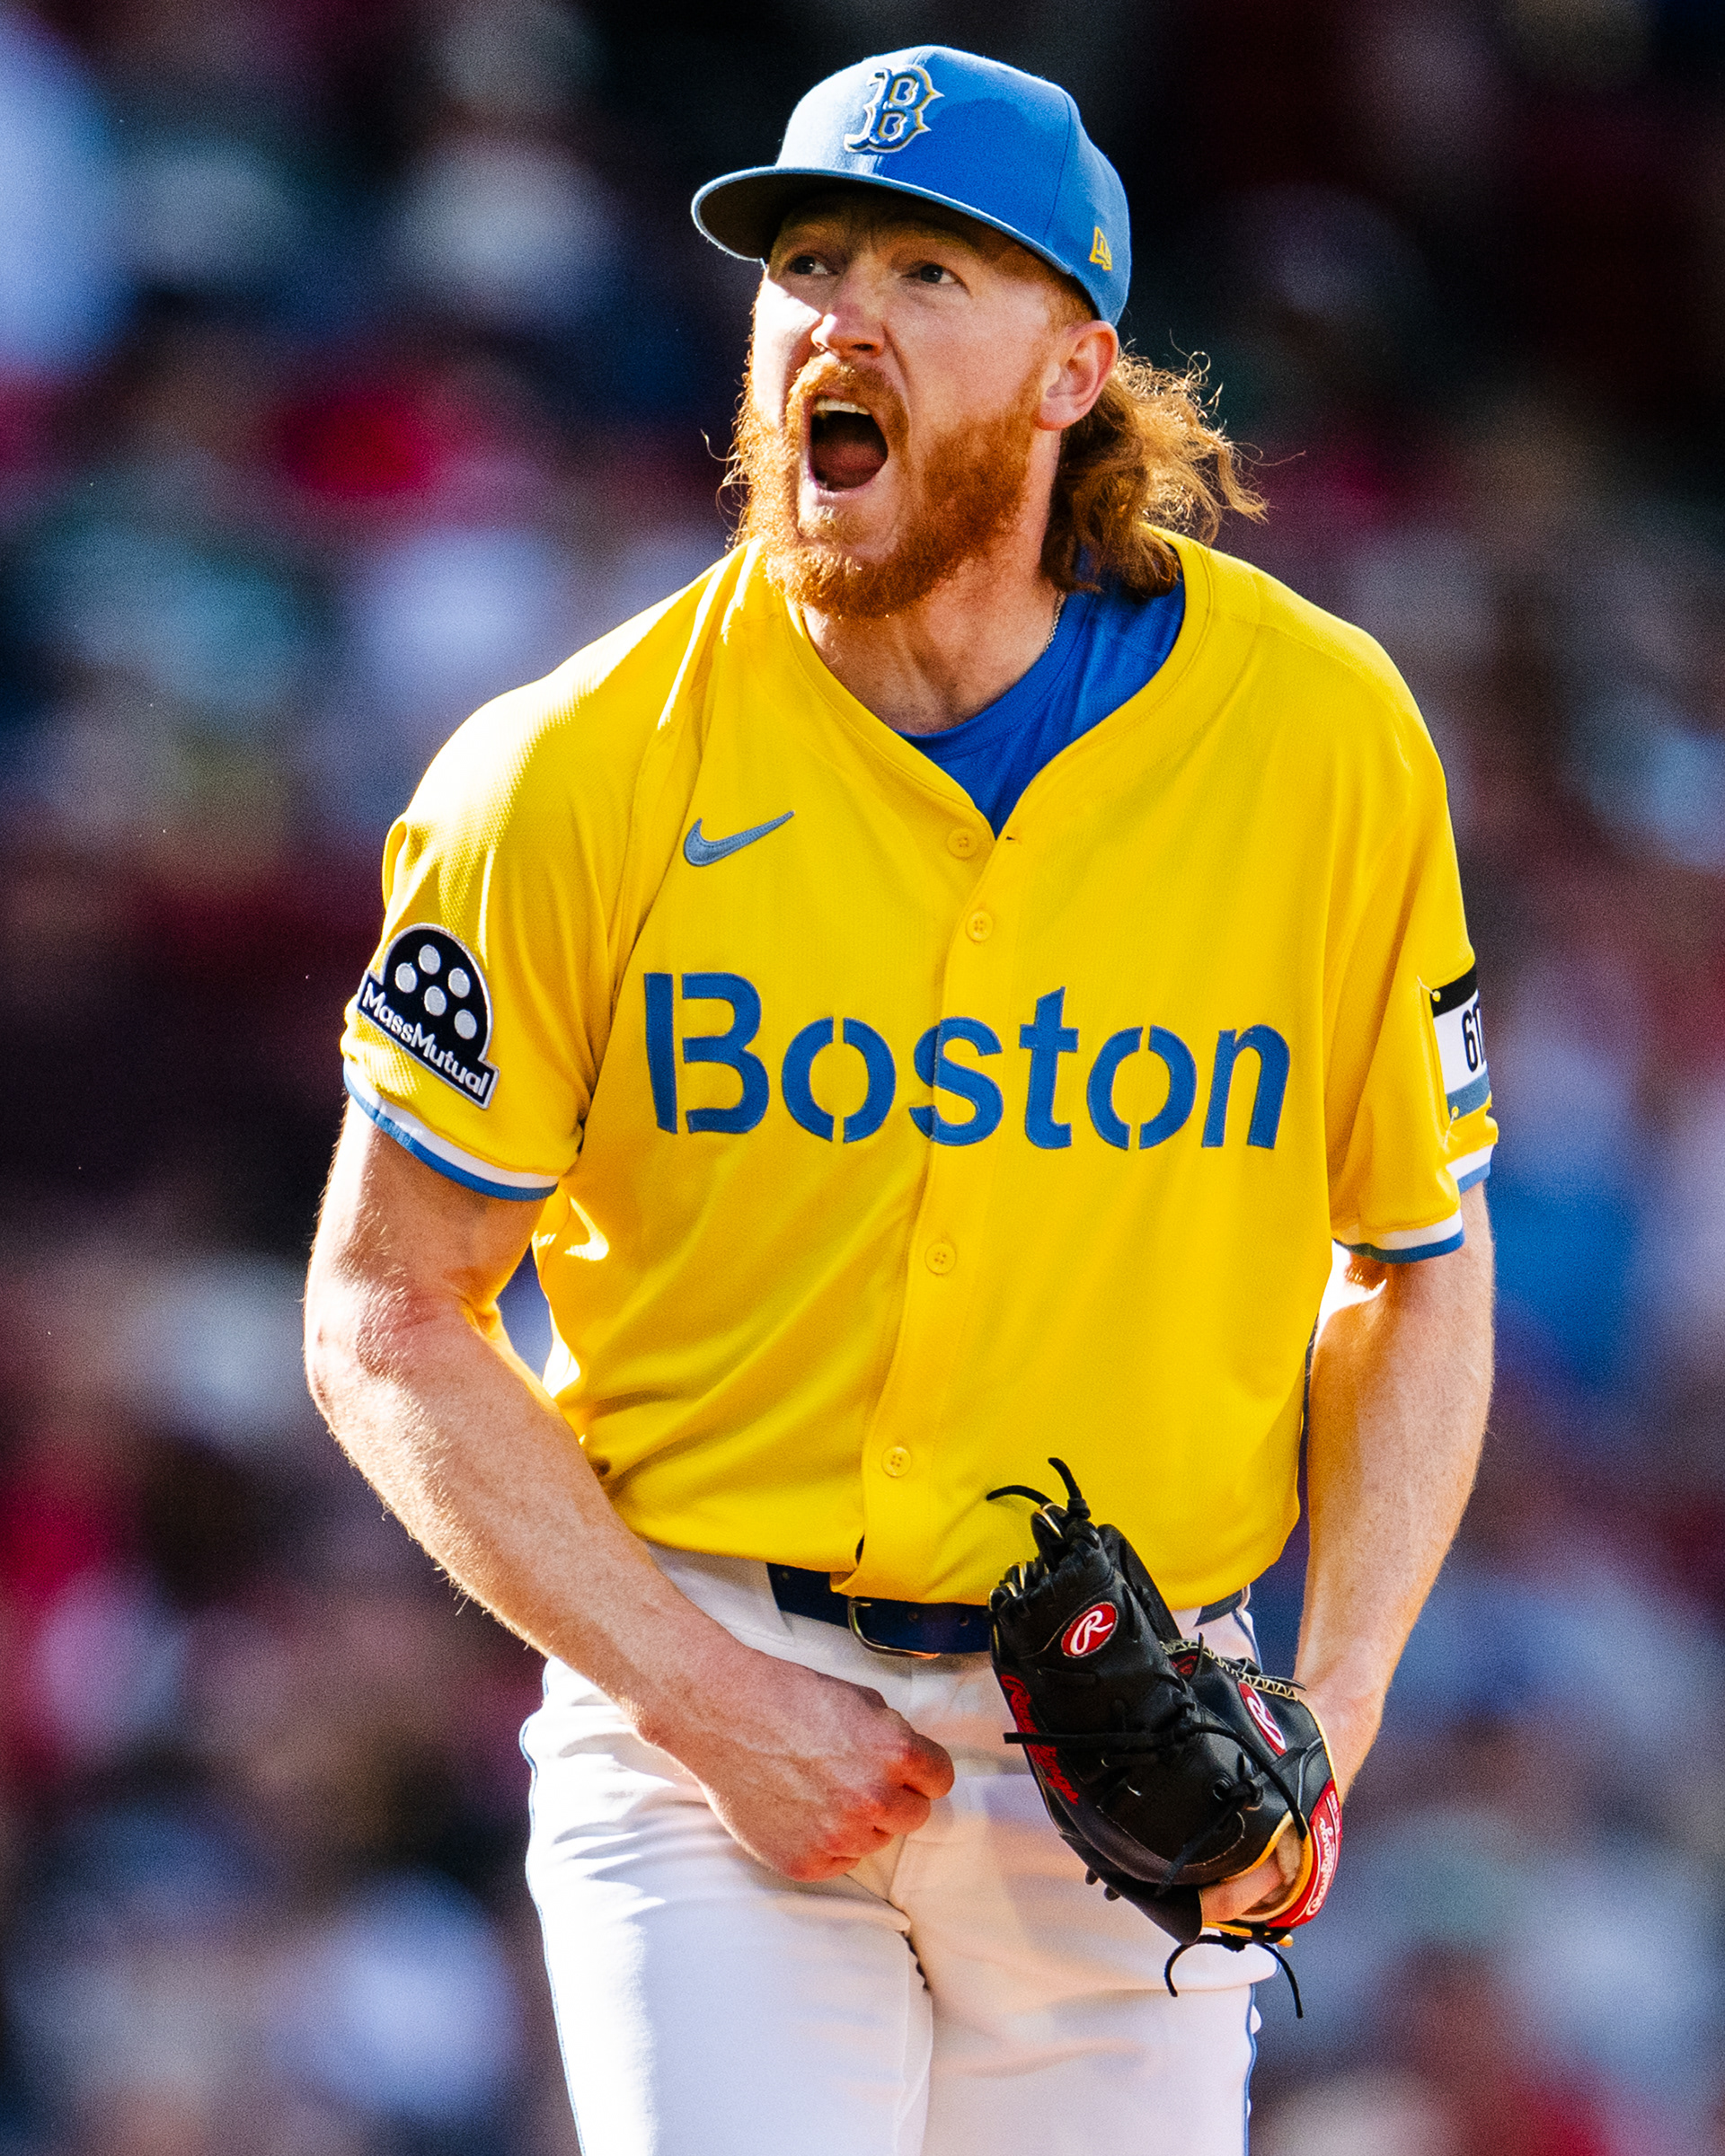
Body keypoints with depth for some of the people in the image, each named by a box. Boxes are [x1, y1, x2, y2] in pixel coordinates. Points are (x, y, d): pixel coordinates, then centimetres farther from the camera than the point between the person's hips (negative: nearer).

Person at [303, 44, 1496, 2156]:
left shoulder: (1322, 736, -2)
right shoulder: (582, 775, -7)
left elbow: (1423, 1268, 8)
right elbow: (387, 1317, -2)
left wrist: (1329, 1711, -5)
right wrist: (712, 1700, -12)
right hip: (699, 1702, -2)